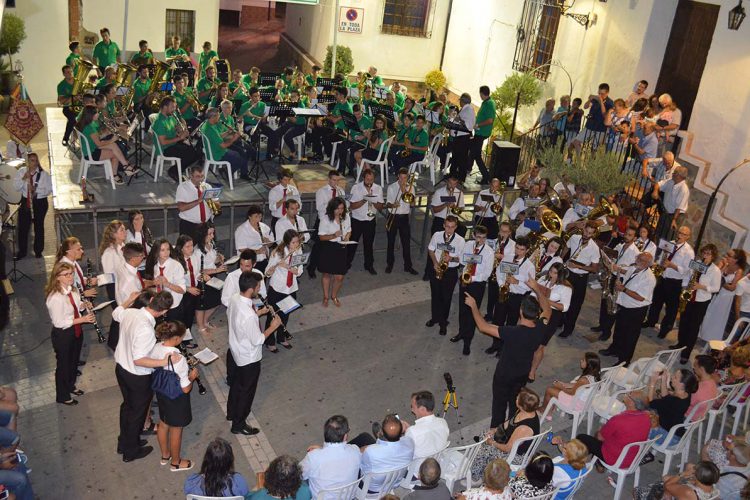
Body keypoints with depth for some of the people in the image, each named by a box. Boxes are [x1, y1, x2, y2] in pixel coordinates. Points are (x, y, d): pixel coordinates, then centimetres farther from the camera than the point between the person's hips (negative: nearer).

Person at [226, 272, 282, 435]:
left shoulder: (234, 300, -12)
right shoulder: (248, 315, -39)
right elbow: (258, 340, -27)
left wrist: (258, 313, 4)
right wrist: (272, 326, -16)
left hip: (237, 351, 9)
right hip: (249, 358, -9)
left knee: (237, 382, 29)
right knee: (246, 391, 14)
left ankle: (231, 413, 51)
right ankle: (238, 424, 33)